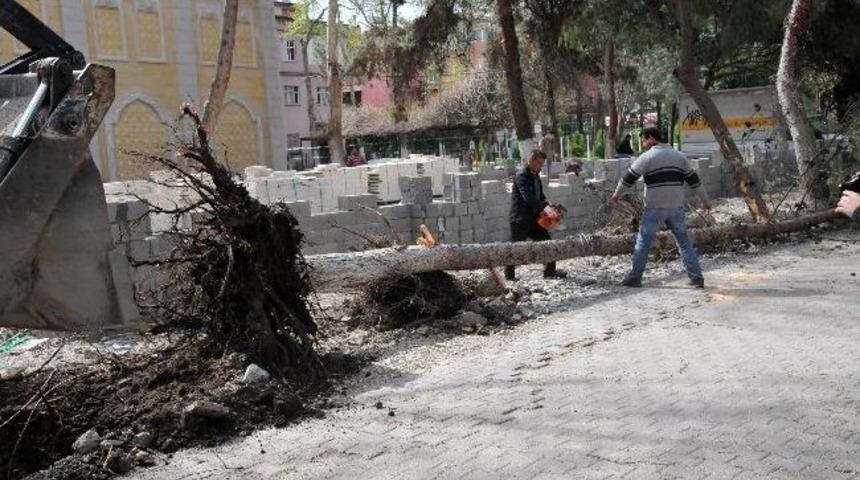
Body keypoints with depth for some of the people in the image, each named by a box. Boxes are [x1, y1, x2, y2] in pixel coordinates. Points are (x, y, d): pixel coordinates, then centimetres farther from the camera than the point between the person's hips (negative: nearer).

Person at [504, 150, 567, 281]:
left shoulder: (535, 176, 13)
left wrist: (548, 206, 0)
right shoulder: (521, 175, -16)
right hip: (520, 219, -9)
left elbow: (540, 196, 17)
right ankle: (509, 275, 12)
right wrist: (546, 205, -31)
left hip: (533, 218, 9)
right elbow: (528, 197, -28)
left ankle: (550, 271, 16)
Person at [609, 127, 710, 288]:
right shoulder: (679, 156, 11)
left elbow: (628, 178, -2)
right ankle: (697, 277, 8)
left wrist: (616, 195, 11)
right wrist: (705, 200, 21)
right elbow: (694, 179, 13)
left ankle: (635, 278, 8)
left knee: (643, 242, 5)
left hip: (654, 208, -4)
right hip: (676, 208, 5)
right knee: (684, 241, 10)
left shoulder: (647, 157, -6)